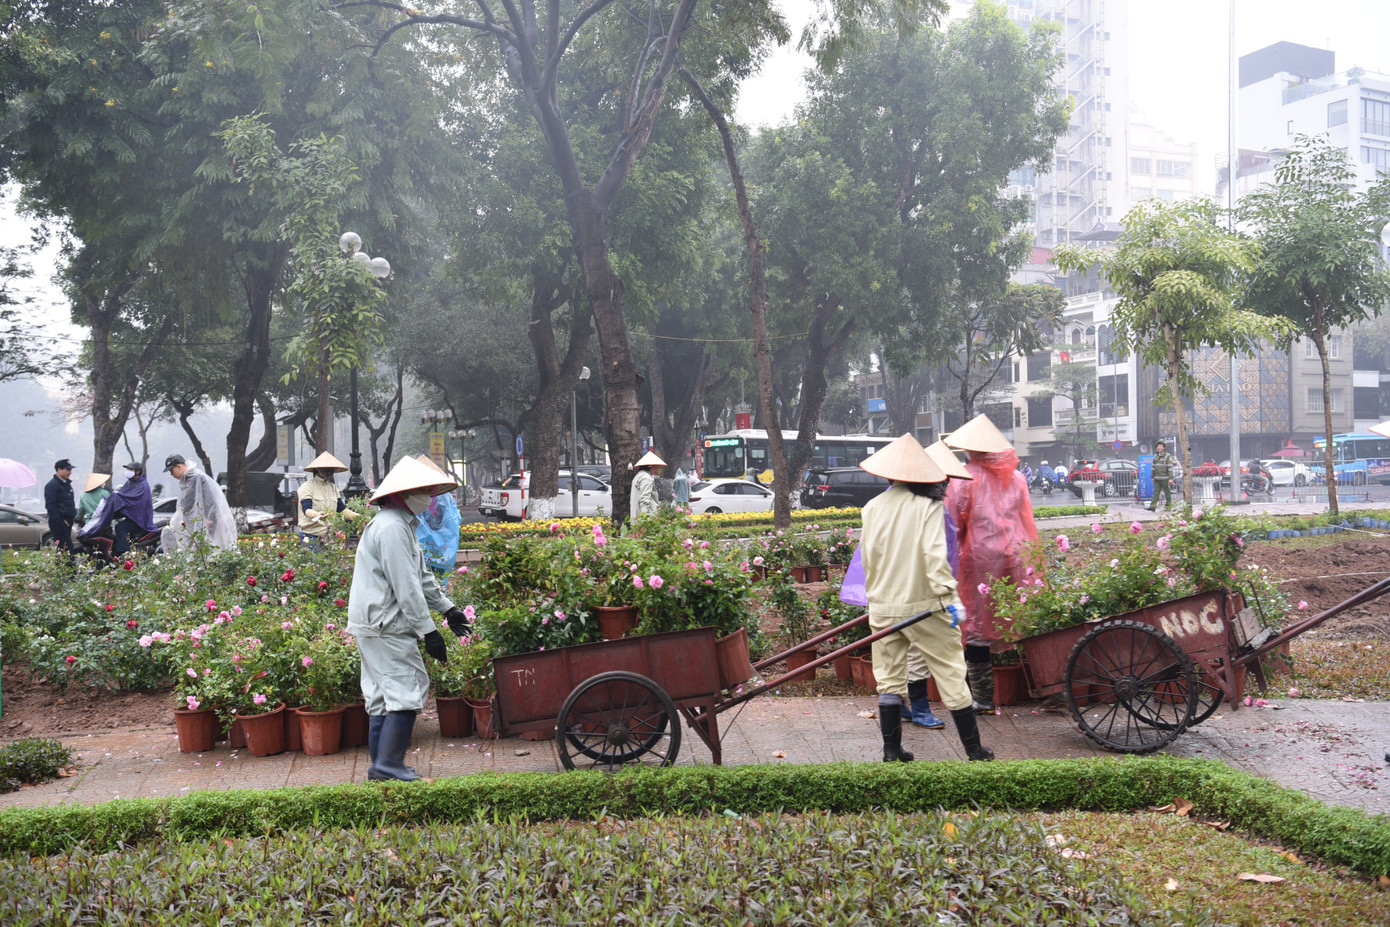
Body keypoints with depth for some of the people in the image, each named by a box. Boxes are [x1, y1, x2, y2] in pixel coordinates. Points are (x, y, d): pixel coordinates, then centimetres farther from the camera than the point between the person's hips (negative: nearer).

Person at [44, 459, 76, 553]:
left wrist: (73, 516, 19)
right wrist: (57, 520, -22)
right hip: (58, 523, -9)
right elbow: (50, 505, -16)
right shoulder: (52, 485, -10)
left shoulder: (67, 484, 19)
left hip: (67, 521, 9)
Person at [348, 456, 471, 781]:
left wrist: (447, 608, 24)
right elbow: (405, 587, -21)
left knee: (383, 694, 14)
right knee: (408, 688, -9)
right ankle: (389, 764, -6)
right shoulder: (392, 527, -17)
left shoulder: (401, 524, 18)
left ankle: (381, 765, 20)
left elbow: (421, 576, 26)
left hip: (375, 625, 11)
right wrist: (429, 631, -18)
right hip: (384, 626, -11)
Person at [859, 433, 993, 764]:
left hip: (883, 608, 4)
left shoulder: (872, 507, 3)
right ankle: (974, 750, 13)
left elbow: (868, 558, 8)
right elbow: (934, 556, -19)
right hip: (923, 605, -4)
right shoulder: (928, 506, -9)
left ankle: (891, 752, 15)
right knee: (951, 675, 6)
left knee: (889, 679, 12)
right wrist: (950, 597, -18)